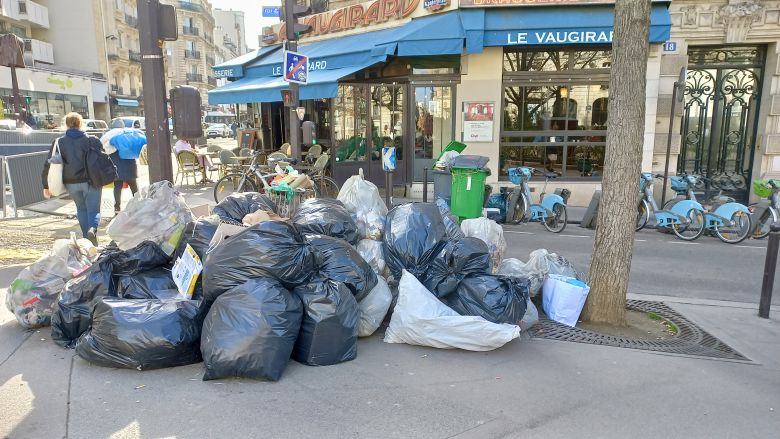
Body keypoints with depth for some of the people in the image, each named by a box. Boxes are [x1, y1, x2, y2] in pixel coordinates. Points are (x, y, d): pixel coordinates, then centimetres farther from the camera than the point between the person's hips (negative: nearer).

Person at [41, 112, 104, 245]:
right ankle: (92, 229, -25)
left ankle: (87, 237, 18)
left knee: (81, 209, 21)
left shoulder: (58, 142, 2)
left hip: (71, 183, 2)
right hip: (91, 181, -2)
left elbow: (48, 165, 2)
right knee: (93, 210, 4)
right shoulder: (92, 140, -4)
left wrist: (46, 186, 7)